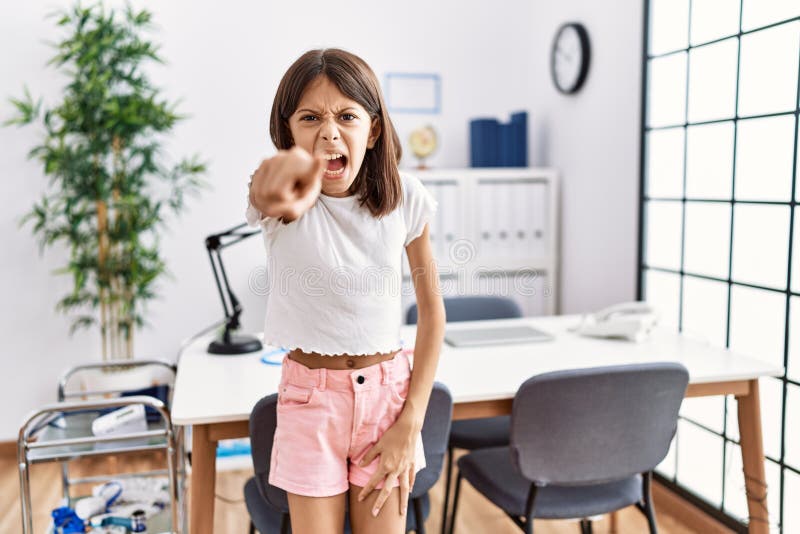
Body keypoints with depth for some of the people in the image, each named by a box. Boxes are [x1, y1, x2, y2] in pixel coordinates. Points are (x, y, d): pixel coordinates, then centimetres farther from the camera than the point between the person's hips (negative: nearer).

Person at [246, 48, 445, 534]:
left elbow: (433, 311, -4)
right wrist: (291, 169, -56)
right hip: (311, 395, -1)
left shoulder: (405, 197, -9)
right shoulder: (282, 201, -12)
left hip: (389, 389, 1)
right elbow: (272, 202, -38)